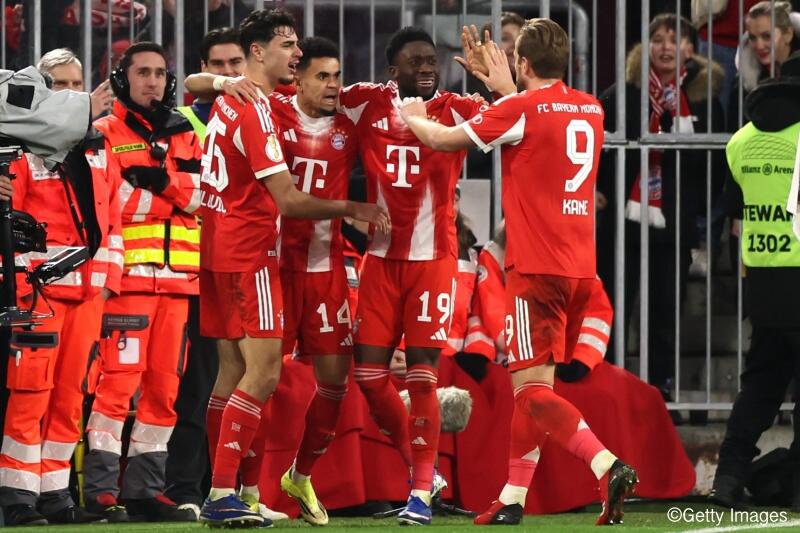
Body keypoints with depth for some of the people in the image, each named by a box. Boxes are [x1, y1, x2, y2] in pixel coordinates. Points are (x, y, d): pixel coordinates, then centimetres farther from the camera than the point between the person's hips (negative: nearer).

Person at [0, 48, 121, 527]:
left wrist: (108, 279, 7)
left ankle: (55, 492, 12)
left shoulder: (97, 150, 16)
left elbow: (111, 218, 16)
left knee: (70, 393, 7)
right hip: (39, 286, -6)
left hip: (88, 289, 6)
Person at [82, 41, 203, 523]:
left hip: (176, 275, 6)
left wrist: (158, 179, -12)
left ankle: (144, 488, 13)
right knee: (119, 381, -12)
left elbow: (202, 195, 3)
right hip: (127, 272, -6)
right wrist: (175, 193, -9)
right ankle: (101, 489, -11)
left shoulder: (185, 135, 18)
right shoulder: (105, 133, 2)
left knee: (164, 385, 6)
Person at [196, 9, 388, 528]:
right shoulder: (256, 111, -17)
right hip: (249, 255, -10)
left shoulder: (227, 102, 10)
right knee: (263, 373, -10)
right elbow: (290, 200, -17)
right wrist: (352, 209, -6)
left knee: (234, 370, 11)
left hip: (221, 251, 10)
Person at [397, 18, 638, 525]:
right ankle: (513, 498, 17)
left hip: (537, 269, -7)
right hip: (581, 268, 7)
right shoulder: (590, 109, 10)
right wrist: (506, 90, 40)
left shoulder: (522, 108, -10)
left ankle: (608, 464, -25)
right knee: (531, 386, 15)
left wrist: (413, 118, 20)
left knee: (532, 387, -8)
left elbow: (443, 138, 0)